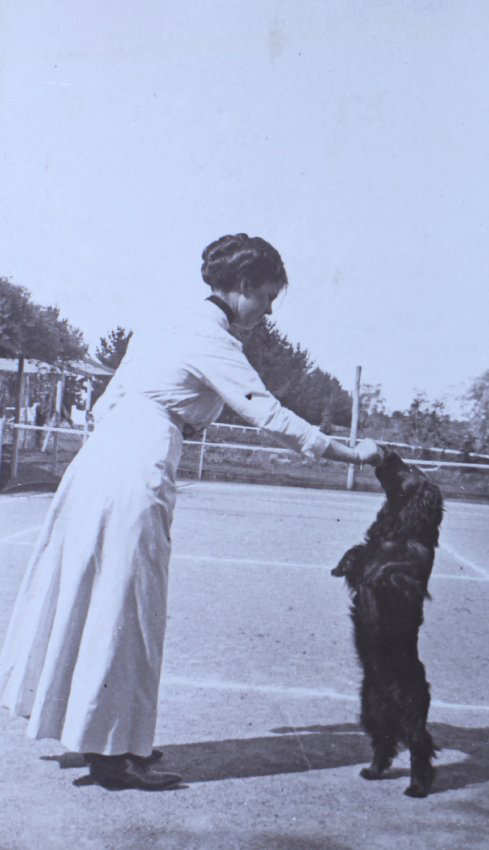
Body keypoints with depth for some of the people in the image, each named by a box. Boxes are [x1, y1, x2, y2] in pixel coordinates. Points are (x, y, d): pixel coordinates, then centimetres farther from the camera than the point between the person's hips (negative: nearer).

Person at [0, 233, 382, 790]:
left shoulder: (168, 330, 17)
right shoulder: (212, 343, -9)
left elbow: (104, 406, 18)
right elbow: (273, 418, -14)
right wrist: (352, 453, -7)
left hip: (99, 464, 9)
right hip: (135, 478, -9)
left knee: (97, 601, 15)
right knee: (125, 610, 0)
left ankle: (101, 736, 29)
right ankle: (114, 752, 12)